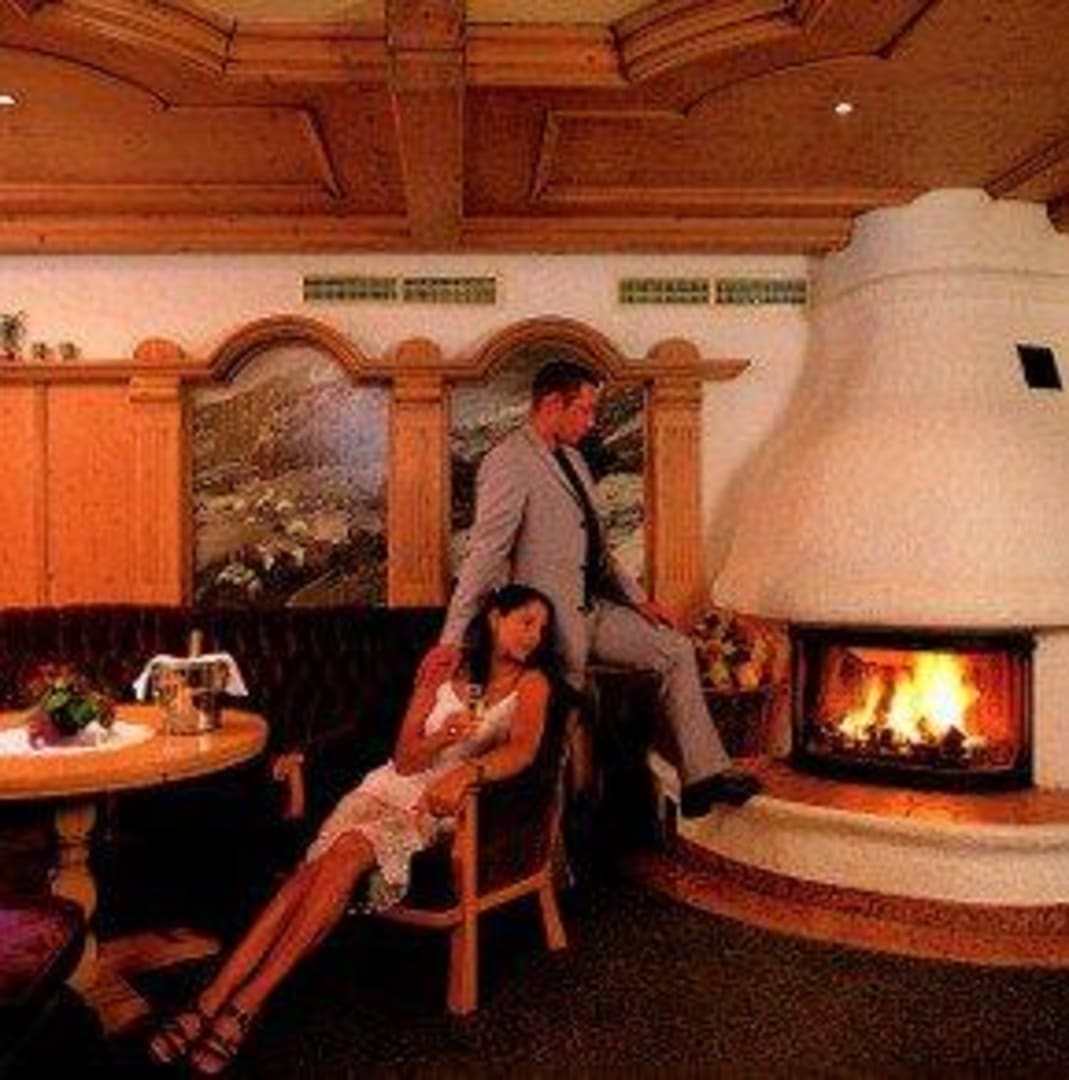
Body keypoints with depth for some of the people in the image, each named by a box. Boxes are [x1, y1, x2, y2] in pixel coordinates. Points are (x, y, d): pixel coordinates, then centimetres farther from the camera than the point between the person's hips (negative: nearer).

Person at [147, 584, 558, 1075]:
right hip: (390, 786, 3)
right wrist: (448, 733, -18)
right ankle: (211, 999, -24)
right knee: (310, 869, -22)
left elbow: (522, 749, -18)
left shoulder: (531, 682, 2)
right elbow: (405, 757, 3)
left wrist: (469, 770, -38)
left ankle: (248, 1003, -27)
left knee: (345, 855, -29)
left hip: (445, 805, -3)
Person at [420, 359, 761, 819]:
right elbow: (484, 553, -23)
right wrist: (452, 639, -26)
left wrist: (639, 599, 16)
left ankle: (703, 776, 13)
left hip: (593, 609, 10)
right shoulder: (510, 462, -16)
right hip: (552, 620, -9)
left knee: (676, 650, 10)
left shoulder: (571, 456, 13)